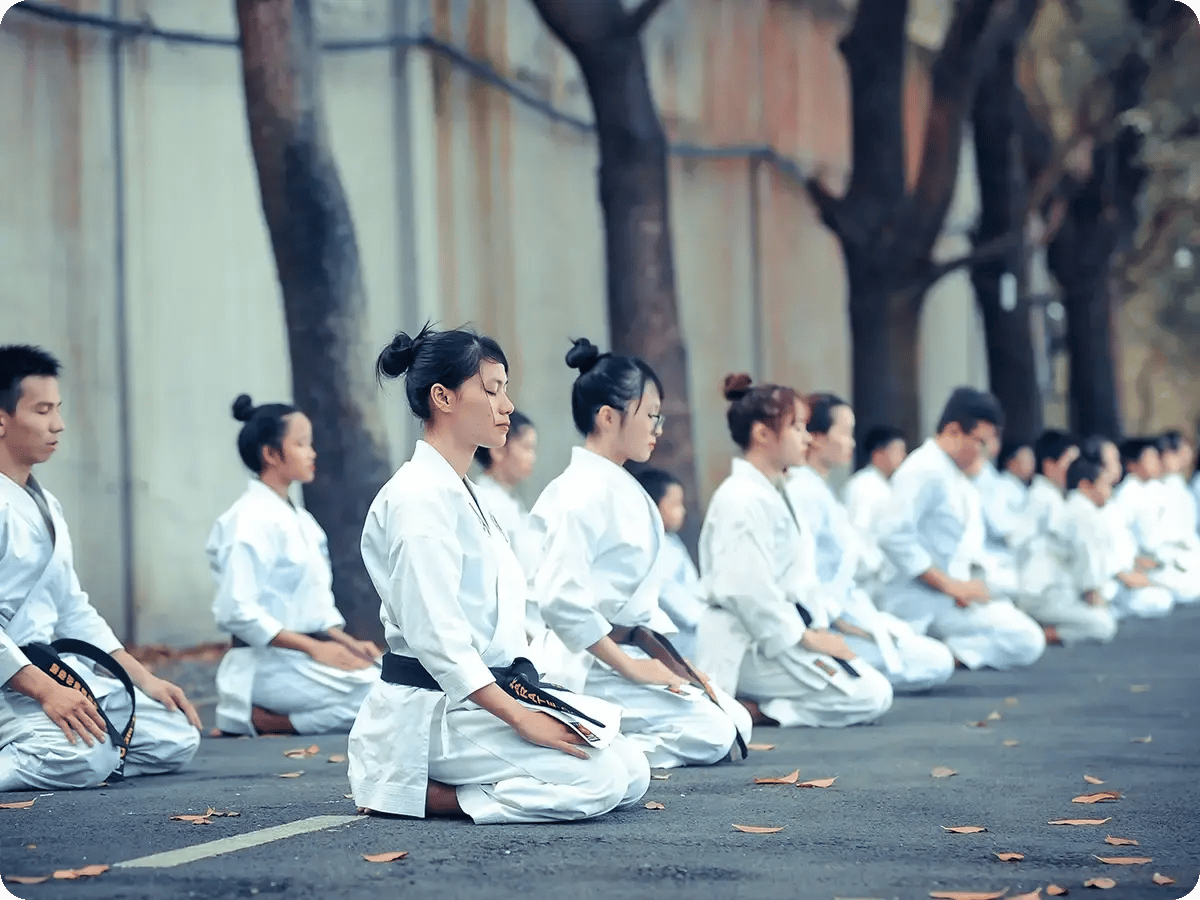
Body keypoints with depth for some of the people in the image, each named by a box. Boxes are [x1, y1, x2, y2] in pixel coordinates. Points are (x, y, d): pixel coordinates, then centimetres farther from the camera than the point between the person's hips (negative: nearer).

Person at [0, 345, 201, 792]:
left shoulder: (46, 504, 18)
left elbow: (72, 608, 22)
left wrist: (144, 678, 14)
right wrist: (44, 689, -26)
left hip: (52, 667, 10)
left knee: (178, 738, 1)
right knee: (84, 758, -35)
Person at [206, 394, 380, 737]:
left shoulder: (300, 520, 17)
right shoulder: (250, 521, -11)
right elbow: (236, 611, -19)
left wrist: (347, 643, 2)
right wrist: (313, 647, -18)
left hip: (308, 654, 9)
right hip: (269, 665, -9)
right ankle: (259, 719, -12)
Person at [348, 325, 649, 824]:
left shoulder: (459, 492, 17)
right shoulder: (420, 497, -16)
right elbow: (435, 636, -23)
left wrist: (527, 703, 8)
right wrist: (520, 717, -23)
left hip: (485, 694, 10)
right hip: (430, 712, -10)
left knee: (632, 774, 4)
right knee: (601, 780, -21)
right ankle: (416, 792, -10)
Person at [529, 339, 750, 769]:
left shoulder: (624, 490, 14)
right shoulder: (581, 494, -17)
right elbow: (559, 598, -27)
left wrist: (673, 660, 11)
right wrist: (629, 666, -19)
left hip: (633, 650, 10)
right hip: (591, 666, -10)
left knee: (737, 723, 7)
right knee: (712, 735, -17)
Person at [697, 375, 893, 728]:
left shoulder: (773, 494, 17)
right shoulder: (743, 500, -17)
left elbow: (797, 577, 20)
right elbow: (748, 590, -24)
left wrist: (822, 627, 7)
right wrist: (807, 637, -16)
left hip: (779, 634, 10)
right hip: (747, 646, -10)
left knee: (874, 683, 12)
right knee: (872, 697, -14)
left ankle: (753, 703, 2)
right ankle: (744, 708, -13)